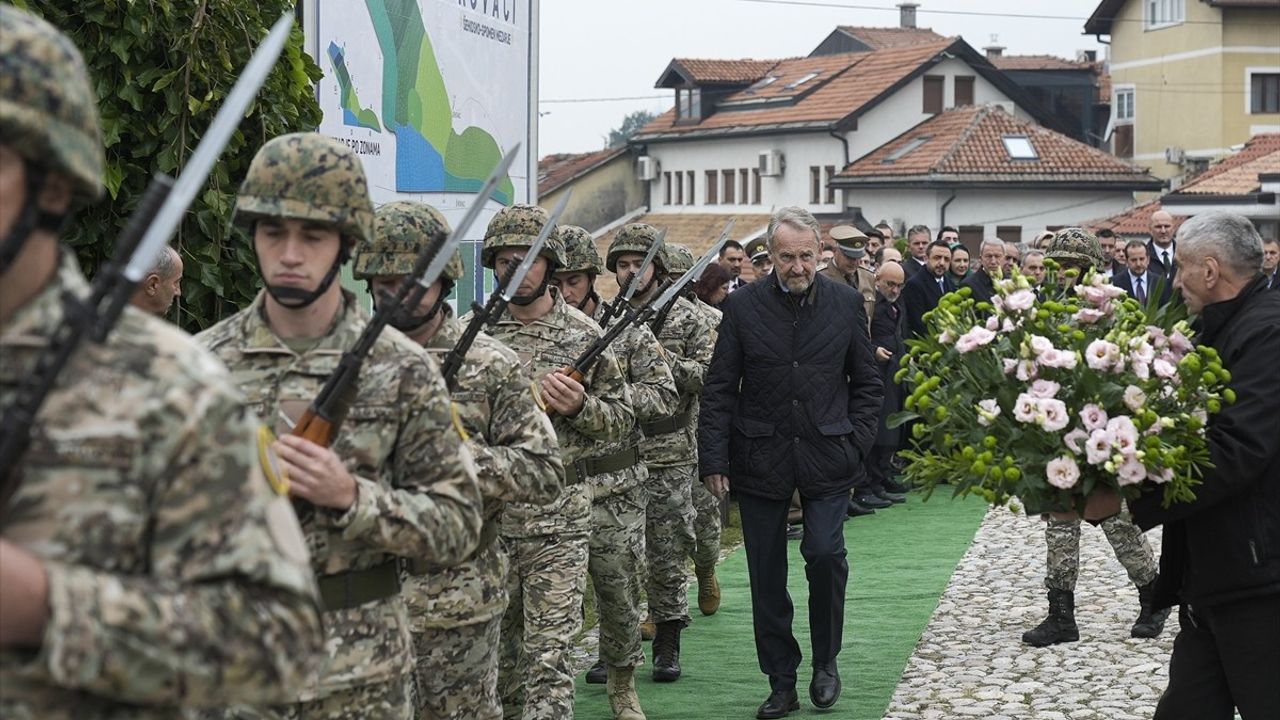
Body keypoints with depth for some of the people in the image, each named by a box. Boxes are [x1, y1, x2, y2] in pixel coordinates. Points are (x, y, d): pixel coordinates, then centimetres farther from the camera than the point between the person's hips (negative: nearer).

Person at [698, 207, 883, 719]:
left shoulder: (845, 303, 2)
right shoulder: (743, 306, -1)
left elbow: (867, 382, 10)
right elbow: (719, 389, 1)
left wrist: (857, 442, 0)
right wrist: (714, 460, -4)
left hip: (827, 457, 0)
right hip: (760, 459, 1)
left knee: (825, 553, -14)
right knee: (767, 575, 5)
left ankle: (826, 659, 10)